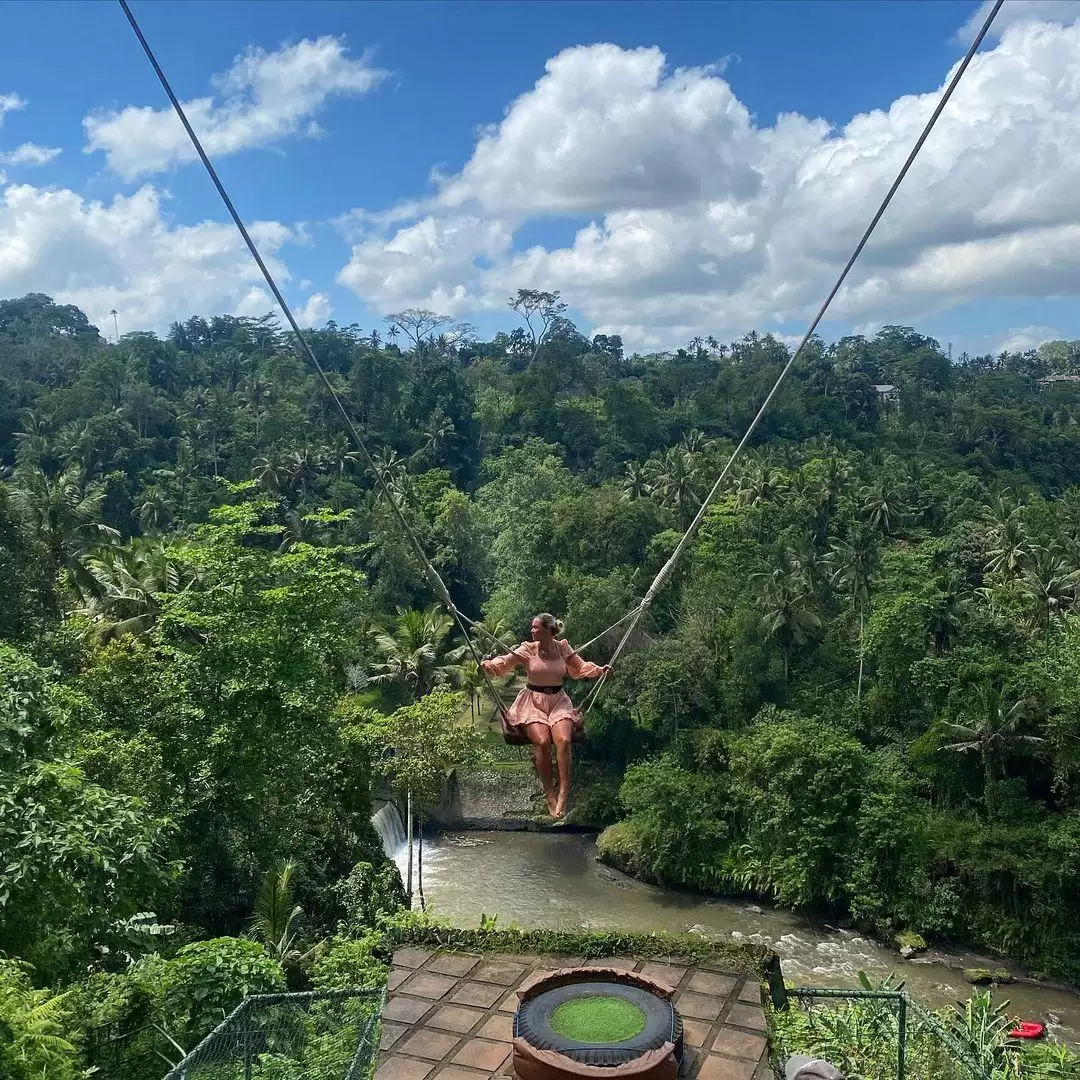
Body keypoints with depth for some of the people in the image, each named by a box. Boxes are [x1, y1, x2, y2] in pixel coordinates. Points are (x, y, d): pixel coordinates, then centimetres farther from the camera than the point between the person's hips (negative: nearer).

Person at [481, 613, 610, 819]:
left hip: (559, 701, 1)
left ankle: (563, 795, -23)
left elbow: (580, 667, 15)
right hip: (533, 701, -1)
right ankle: (550, 795, -16)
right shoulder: (527, 650, 0)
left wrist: (599, 670, 1)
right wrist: (490, 665, -28)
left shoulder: (563, 648, 6)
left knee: (563, 740, -27)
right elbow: (505, 662, -8)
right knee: (542, 741, -28)